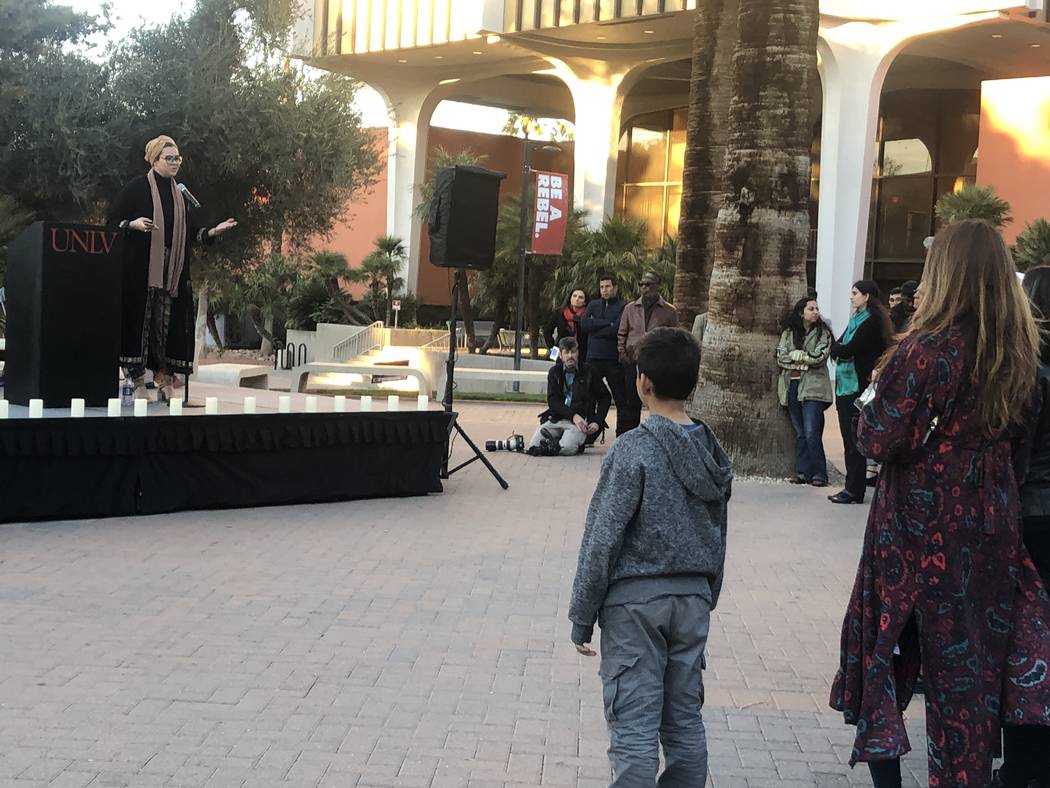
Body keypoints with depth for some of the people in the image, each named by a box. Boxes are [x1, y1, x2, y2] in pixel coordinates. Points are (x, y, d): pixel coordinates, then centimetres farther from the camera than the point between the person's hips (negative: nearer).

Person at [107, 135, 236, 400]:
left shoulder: (178, 194, 16)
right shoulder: (138, 187, -2)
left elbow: (190, 232, 18)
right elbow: (112, 221, -4)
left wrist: (213, 231, 3)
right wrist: (134, 224, -22)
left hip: (172, 272, 6)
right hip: (140, 267, -5)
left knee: (168, 322, 2)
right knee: (140, 318, -7)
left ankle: (164, 376, 7)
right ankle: (137, 380, -4)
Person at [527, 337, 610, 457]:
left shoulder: (588, 372, 6)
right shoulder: (554, 372, 12)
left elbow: (604, 397, 11)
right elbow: (552, 401, 1)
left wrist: (597, 422, -3)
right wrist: (573, 415, -14)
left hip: (581, 421, -3)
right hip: (557, 419, 3)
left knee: (567, 448, -32)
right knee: (533, 446, -19)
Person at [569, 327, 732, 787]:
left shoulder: (633, 451, -14)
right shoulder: (712, 453, 6)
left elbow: (603, 539, -13)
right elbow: (718, 539, 14)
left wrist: (582, 616, -6)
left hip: (636, 599, -6)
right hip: (694, 598, 6)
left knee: (634, 729, -4)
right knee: (684, 722, 13)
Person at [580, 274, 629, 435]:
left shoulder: (622, 307, 2)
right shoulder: (593, 305, 14)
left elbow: (617, 329, -13)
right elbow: (584, 324, -3)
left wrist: (595, 326, -6)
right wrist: (607, 323, -9)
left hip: (614, 360, -3)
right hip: (594, 357, 3)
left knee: (621, 401, 1)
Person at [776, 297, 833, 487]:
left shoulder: (823, 333, 4)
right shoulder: (788, 333, 13)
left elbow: (819, 357, -8)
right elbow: (781, 357, 3)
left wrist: (796, 354, -3)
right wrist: (805, 361, -7)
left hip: (813, 387, -4)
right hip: (792, 386, 4)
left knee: (811, 433, -12)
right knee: (799, 433, 6)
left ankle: (819, 474, -7)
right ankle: (802, 473, 10)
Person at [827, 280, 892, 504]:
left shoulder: (872, 321, -11)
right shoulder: (857, 318, 17)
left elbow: (848, 350, -17)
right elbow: (839, 350, 12)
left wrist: (836, 346, 1)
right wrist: (840, 348, -8)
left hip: (858, 387, -9)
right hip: (845, 385, 9)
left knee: (854, 440, -6)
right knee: (848, 438, 10)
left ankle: (854, 490, -2)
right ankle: (852, 487, 15)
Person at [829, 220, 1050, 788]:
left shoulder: (928, 350, -20)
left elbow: (876, 441, -18)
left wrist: (876, 399, 0)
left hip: (920, 519, -5)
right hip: (989, 518, 5)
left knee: (888, 640, 12)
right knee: (972, 648, 14)